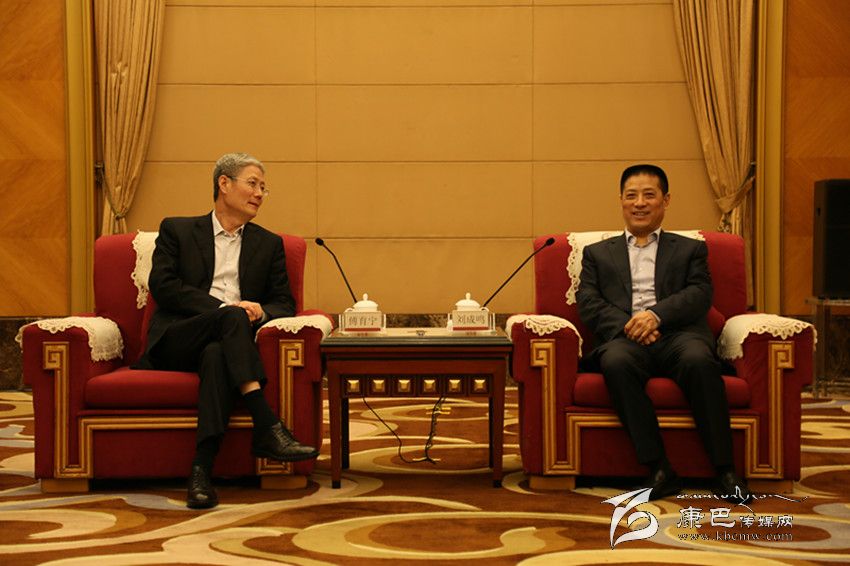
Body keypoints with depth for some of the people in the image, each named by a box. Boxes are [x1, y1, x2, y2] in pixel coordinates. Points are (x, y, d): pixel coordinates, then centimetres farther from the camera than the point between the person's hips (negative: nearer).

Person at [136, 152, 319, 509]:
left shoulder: (269, 244, 22)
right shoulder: (176, 230, 14)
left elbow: (284, 303, 15)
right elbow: (162, 285, -2)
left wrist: (260, 311, -11)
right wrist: (226, 307, -14)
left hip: (223, 345, 2)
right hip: (176, 342, -2)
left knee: (217, 355, -37)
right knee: (231, 318, -34)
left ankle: (202, 470, -45)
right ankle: (268, 429, -45)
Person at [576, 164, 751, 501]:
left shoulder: (690, 249, 25)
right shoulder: (598, 253, 27)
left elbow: (700, 295, 7)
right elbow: (588, 305, 11)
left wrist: (656, 315, -13)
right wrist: (627, 325, -10)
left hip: (677, 334, 0)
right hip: (624, 337, 0)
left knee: (699, 360, -36)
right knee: (616, 362, -37)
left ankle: (724, 471, -31)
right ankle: (659, 469, -34)